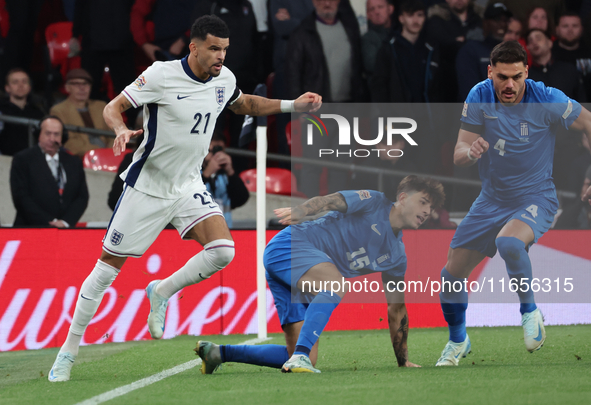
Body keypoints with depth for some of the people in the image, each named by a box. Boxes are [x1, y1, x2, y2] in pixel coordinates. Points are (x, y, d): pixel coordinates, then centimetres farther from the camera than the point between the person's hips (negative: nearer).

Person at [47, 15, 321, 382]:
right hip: (147, 186, -4)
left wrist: (292, 105, 13)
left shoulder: (224, 79, 0)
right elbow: (113, 107, -12)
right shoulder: (161, 75, -17)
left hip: (189, 187, 4)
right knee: (109, 265, -1)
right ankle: (69, 349, 11)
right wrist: (122, 129, -34)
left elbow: (244, 104, 22)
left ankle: (162, 291, 7)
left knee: (222, 250, -19)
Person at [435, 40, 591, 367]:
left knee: (509, 242, -38)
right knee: (451, 274, 3)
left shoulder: (546, 100, -18)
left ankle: (530, 311, -11)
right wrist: (469, 152, -33)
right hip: (492, 200, 4)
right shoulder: (479, 97, -10)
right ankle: (458, 342, 31)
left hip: (536, 197, -4)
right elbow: (459, 155, -9)